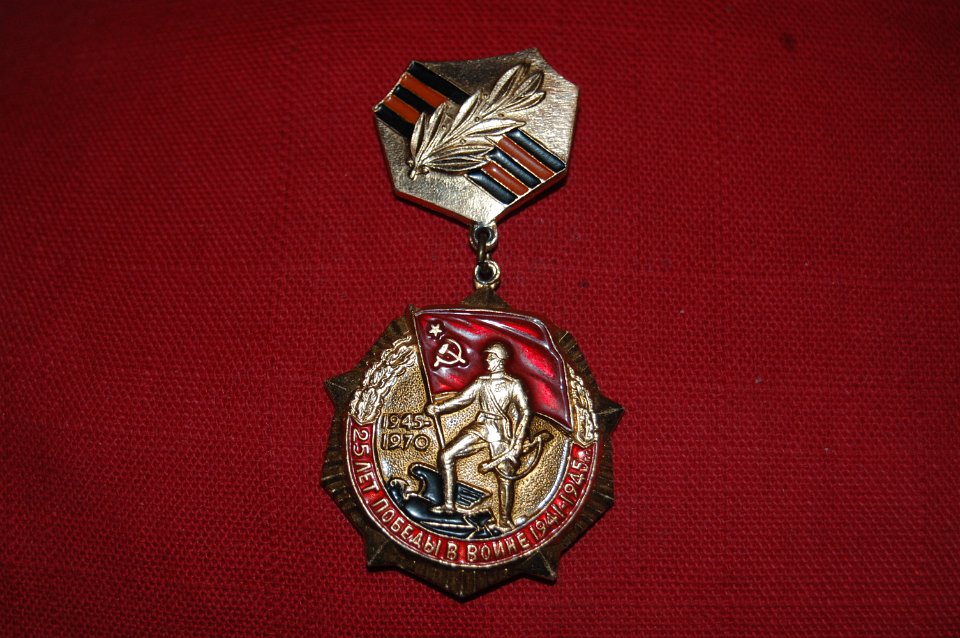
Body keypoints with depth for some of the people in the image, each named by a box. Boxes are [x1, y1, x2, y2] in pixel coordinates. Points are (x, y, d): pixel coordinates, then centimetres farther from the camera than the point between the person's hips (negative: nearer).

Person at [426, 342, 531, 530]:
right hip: (479, 428, 5)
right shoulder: (482, 382, 14)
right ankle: (449, 503, 5)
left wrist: (518, 441, -14)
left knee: (504, 474, -9)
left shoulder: (513, 384, -1)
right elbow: (461, 400, 12)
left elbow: (525, 412, -6)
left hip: (500, 432, -5)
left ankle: (505, 518, 3)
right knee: (446, 456, -1)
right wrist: (438, 408, -2)